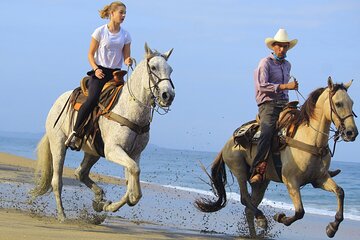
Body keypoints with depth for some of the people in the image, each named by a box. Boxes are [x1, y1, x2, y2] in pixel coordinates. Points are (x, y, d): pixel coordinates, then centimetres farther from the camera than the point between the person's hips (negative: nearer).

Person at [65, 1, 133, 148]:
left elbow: (126, 57, 11)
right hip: (99, 72, -4)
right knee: (92, 99, -25)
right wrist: (96, 69, -14)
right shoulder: (100, 32, 1)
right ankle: (75, 132, -19)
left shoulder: (126, 35, 9)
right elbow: (90, 54, 3)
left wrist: (128, 61, -14)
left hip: (116, 73, 4)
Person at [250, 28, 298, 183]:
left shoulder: (287, 65, 21)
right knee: (267, 133, -28)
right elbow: (263, 85, -15)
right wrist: (286, 86, -20)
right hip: (268, 104, -7)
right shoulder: (265, 63, -1)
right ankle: (257, 171, -36)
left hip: (284, 104, 7)